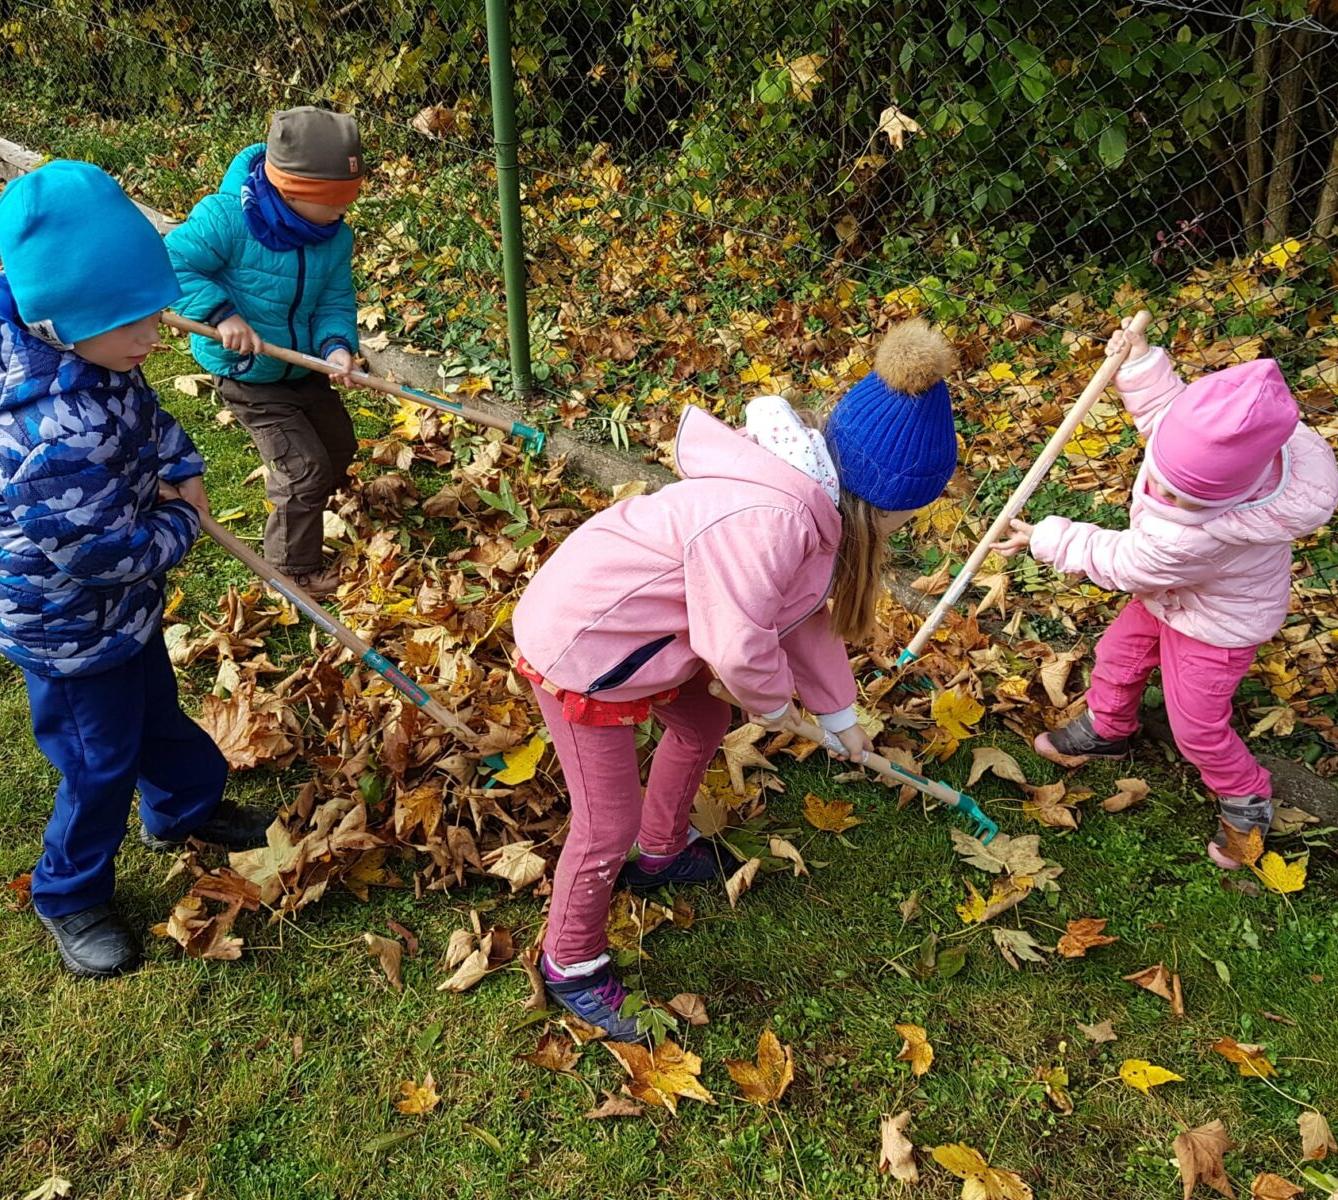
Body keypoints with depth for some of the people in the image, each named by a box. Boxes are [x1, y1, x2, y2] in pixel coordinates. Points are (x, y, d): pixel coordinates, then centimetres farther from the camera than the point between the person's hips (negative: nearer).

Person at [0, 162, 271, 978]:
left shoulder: (94, 356, -12)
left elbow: (147, 414, 9)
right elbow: (99, 551, -32)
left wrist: (182, 468, -9)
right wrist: (180, 528, -14)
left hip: (122, 602, 8)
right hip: (69, 627, -8)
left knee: (154, 706, 29)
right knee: (102, 761, 11)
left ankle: (185, 806, 56)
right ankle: (71, 897, 36)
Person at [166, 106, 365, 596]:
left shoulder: (336, 236, -11)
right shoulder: (226, 217, -29)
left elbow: (336, 302, -7)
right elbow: (171, 265, -25)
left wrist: (337, 345, -27)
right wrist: (221, 313, -34)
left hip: (304, 365, 7)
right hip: (247, 374, -7)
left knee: (340, 446, 21)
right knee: (306, 469, -7)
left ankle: (301, 506, 53)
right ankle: (294, 570, 14)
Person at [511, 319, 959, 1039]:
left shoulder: (818, 505, -1)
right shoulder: (768, 520, -34)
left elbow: (805, 620, 12)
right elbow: (737, 648, -31)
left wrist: (840, 714, 21)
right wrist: (773, 703, -9)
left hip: (633, 623, 10)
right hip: (579, 645, -10)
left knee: (703, 726, 27)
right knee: (609, 824, 1)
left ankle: (663, 853, 53)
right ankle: (570, 965, 27)